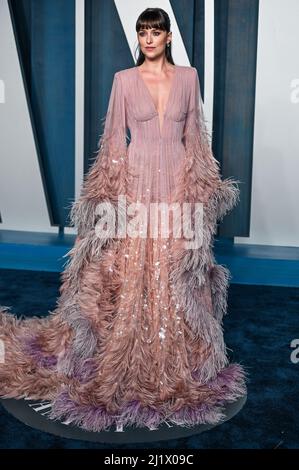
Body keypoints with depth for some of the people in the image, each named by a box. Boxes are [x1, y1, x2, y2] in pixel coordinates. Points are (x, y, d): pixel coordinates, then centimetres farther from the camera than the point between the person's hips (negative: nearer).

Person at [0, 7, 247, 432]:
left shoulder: (188, 77, 9)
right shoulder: (124, 79, 4)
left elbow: (194, 134, 12)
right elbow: (115, 137, 3)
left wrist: (203, 185, 8)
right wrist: (110, 190, -3)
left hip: (180, 182, 2)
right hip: (138, 181, -2)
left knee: (177, 274, 5)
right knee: (132, 272, 0)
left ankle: (178, 360, 22)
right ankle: (127, 362, 16)